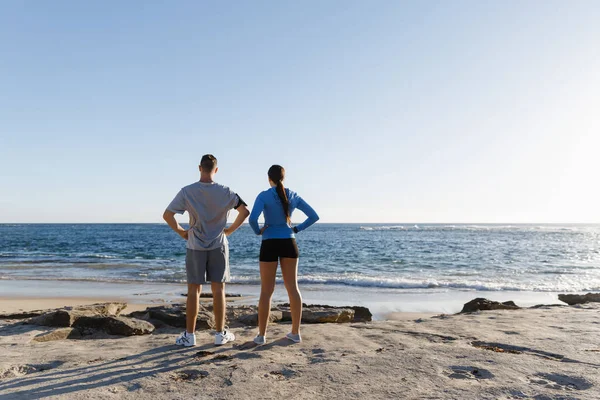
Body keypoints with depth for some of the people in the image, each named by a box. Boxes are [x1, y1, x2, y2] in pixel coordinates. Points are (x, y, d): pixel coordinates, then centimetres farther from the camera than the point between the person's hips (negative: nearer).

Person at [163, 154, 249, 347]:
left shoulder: (187, 191, -7)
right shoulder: (225, 192, -4)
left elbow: (167, 215, -8)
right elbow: (245, 211, -5)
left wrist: (180, 231, 5)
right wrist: (230, 230, 3)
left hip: (195, 247, 0)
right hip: (218, 246, 0)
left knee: (193, 290, 7)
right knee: (218, 290, 7)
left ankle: (189, 335, 14)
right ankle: (220, 333, 15)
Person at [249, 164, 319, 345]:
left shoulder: (264, 196, -8)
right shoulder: (293, 196, 5)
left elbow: (252, 218, -22)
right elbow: (314, 216, 6)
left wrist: (258, 231, -3)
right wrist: (296, 229, 9)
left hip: (270, 245, -3)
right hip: (289, 244, 3)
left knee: (266, 291, 4)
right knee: (293, 288, 9)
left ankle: (261, 335, 9)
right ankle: (295, 332, 14)